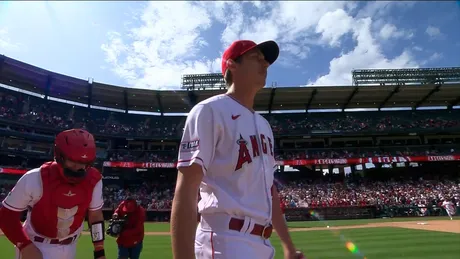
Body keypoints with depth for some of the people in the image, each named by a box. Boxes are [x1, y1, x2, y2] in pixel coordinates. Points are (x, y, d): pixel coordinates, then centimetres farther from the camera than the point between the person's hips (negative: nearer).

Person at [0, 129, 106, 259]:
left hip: (69, 247, 4)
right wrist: (25, 246, -23)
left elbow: (95, 215, -5)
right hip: (36, 246, -3)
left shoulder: (93, 180, -18)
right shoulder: (35, 179, -26)